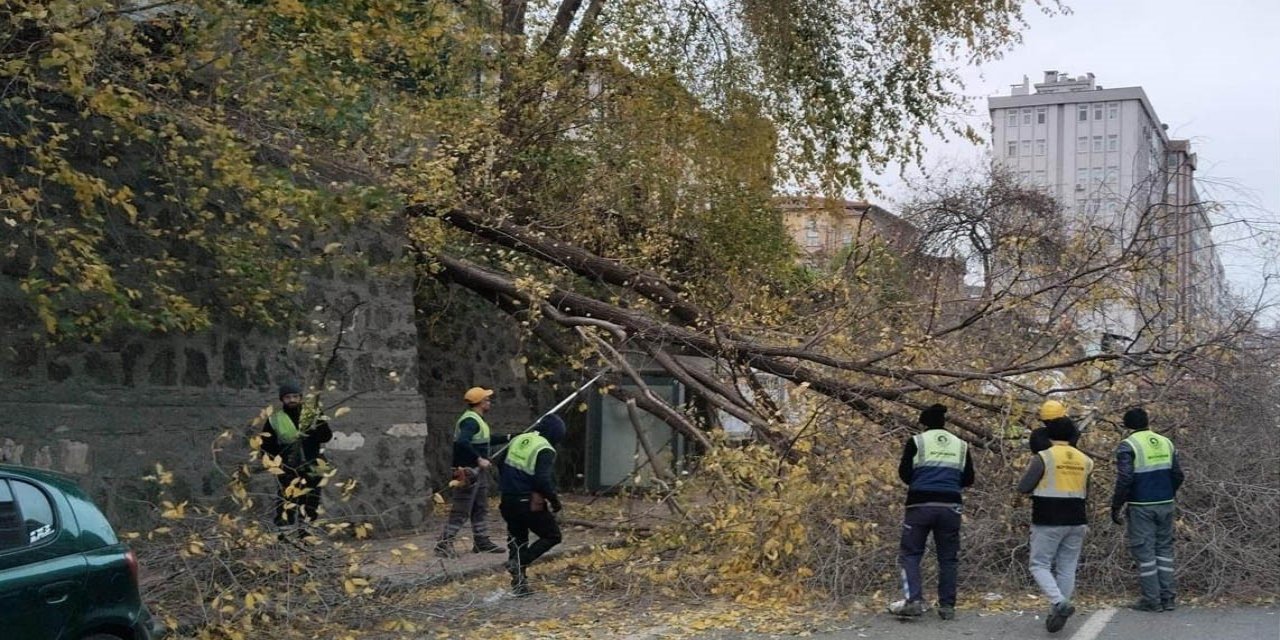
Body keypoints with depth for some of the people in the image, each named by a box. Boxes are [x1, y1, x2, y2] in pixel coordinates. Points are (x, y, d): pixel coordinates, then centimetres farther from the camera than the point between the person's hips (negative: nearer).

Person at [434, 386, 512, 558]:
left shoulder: (477, 420, 16)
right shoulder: (470, 421, -18)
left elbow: (485, 440, 29)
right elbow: (462, 443, -32)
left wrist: (508, 438, 27)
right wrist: (479, 459, -30)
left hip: (478, 471, 11)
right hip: (467, 472, -11)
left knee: (481, 508, 16)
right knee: (461, 511, -8)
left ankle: (481, 541, 24)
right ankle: (444, 544, -6)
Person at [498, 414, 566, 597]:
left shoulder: (518, 440, 9)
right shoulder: (545, 450, -14)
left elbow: (502, 467, 15)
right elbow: (543, 480, -24)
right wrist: (554, 499, -11)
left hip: (508, 502, 7)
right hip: (530, 504, -7)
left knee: (517, 539, 19)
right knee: (552, 535, 8)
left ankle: (519, 584, 19)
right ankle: (520, 561, -8)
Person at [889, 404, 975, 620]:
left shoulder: (917, 442, 0)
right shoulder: (961, 445, 11)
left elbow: (904, 474, -1)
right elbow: (968, 480, 13)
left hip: (920, 505, -3)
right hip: (950, 507, 3)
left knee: (910, 553, 4)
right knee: (948, 558, 11)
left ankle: (914, 600, -10)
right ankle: (947, 606, 9)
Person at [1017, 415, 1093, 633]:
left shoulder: (1043, 458, -9)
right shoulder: (1084, 460, 8)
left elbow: (1023, 488, -9)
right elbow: (1085, 494, 17)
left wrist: (1039, 484, 10)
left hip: (1048, 522, -5)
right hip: (1076, 522, 5)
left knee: (1039, 565, 2)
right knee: (1066, 568, 9)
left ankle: (1059, 603, -17)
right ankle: (1058, 614, 10)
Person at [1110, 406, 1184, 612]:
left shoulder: (1127, 446, -9)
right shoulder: (1166, 443, 10)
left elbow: (1124, 480, -16)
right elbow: (1177, 475, 12)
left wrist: (1116, 507, -9)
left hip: (1141, 507, -6)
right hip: (1165, 505, 6)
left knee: (1144, 551, 1)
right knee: (1164, 548, 13)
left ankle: (1151, 599, 2)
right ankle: (1167, 597, 12)